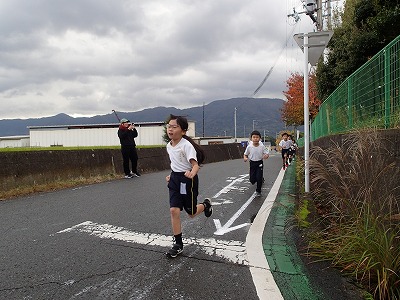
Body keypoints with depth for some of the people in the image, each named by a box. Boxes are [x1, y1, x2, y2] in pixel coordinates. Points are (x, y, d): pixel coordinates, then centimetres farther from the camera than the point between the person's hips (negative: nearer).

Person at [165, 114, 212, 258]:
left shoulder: (186, 145, -20)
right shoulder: (169, 146, 4)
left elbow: (196, 165, -26)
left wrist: (191, 174, -45)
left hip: (187, 179, -6)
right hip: (175, 179, 6)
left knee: (191, 213, 9)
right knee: (174, 210, -5)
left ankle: (206, 204, 44)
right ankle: (178, 244, 8)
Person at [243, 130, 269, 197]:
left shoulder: (262, 146, -12)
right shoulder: (249, 147, -10)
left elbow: (267, 153, -5)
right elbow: (245, 154, 1)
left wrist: (266, 156, -28)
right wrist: (245, 158, -20)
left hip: (260, 163, -1)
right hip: (252, 163, 1)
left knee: (259, 178, -8)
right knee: (252, 180, 3)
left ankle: (258, 191, 16)